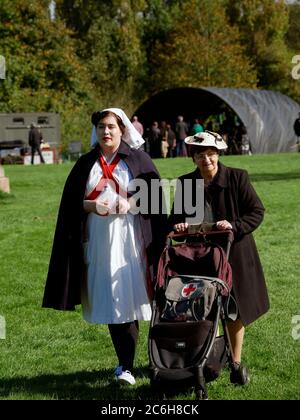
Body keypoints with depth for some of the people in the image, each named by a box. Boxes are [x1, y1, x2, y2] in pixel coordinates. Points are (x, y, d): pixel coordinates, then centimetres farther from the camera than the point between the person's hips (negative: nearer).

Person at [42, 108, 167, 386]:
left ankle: (127, 365, -5)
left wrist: (130, 203, -16)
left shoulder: (138, 159, 4)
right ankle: (125, 361, 16)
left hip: (130, 240, -3)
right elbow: (71, 203, 9)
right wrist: (93, 205, -10)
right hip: (98, 241, 3)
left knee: (126, 300, -9)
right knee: (109, 302, 4)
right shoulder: (86, 164, 12)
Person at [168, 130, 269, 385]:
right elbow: (177, 216, 12)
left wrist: (235, 226, -21)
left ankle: (236, 362, 23)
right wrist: (178, 225, -11)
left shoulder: (237, 178, -7)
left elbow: (257, 211, -5)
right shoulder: (185, 183, 2)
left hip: (234, 254, -2)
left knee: (235, 310, 8)